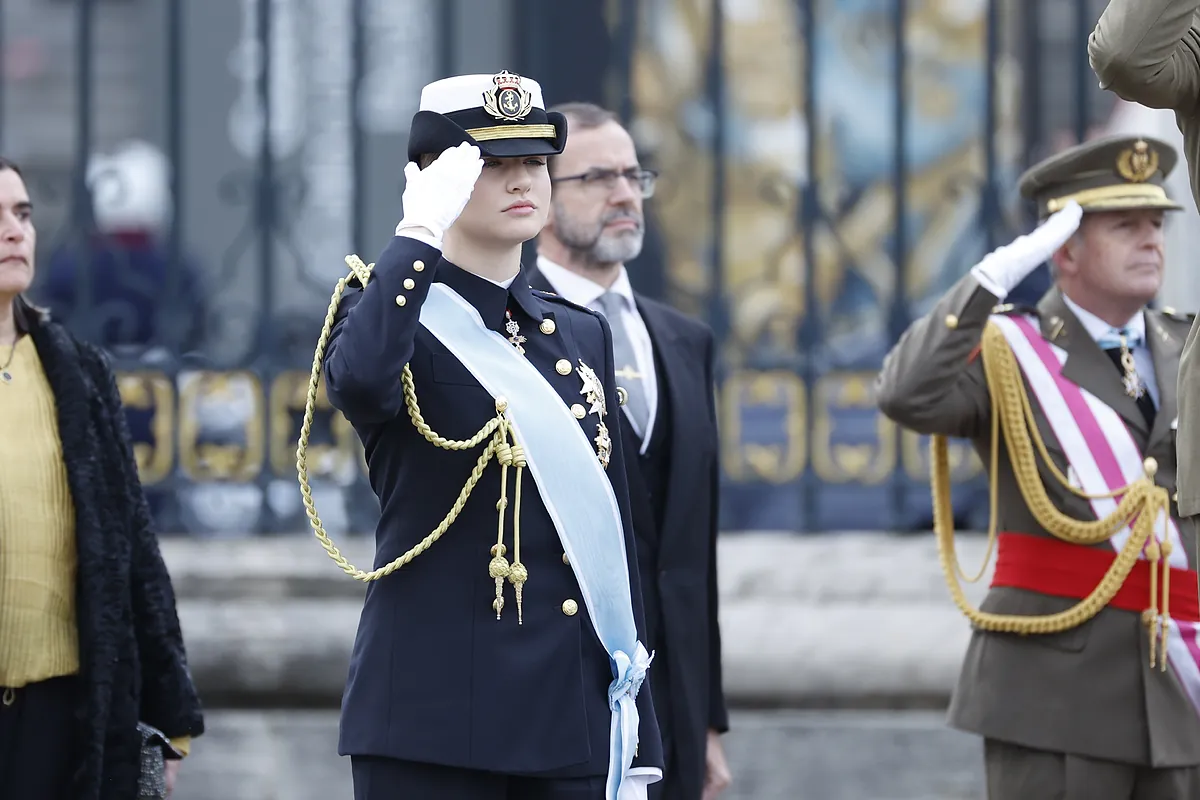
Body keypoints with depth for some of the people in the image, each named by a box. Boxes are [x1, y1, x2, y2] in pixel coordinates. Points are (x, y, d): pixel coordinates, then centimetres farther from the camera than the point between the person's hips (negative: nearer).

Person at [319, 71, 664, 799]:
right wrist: (419, 232, -19)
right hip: (434, 717, -5)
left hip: (572, 722, 5)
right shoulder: (398, 313, -1)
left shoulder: (583, 336, 16)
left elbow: (616, 541, 16)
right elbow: (359, 384, -29)